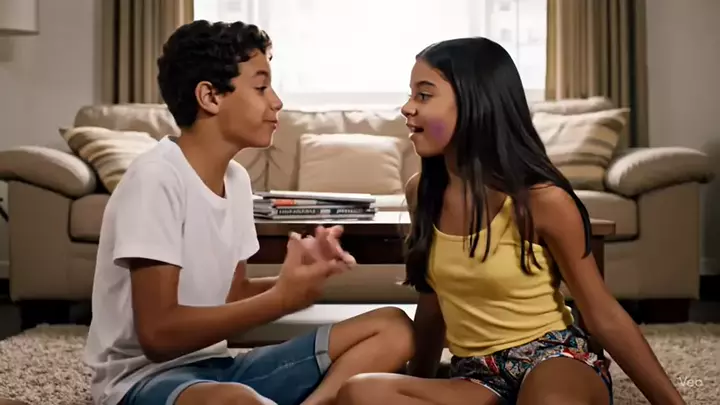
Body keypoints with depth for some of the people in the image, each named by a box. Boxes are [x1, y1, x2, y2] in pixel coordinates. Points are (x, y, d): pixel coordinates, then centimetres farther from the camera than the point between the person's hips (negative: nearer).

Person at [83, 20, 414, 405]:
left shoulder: (236, 178, 7)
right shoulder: (155, 178, -17)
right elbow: (158, 334, -22)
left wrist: (299, 274, -5)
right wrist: (282, 298, -22)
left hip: (215, 367, 9)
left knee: (393, 328, -3)